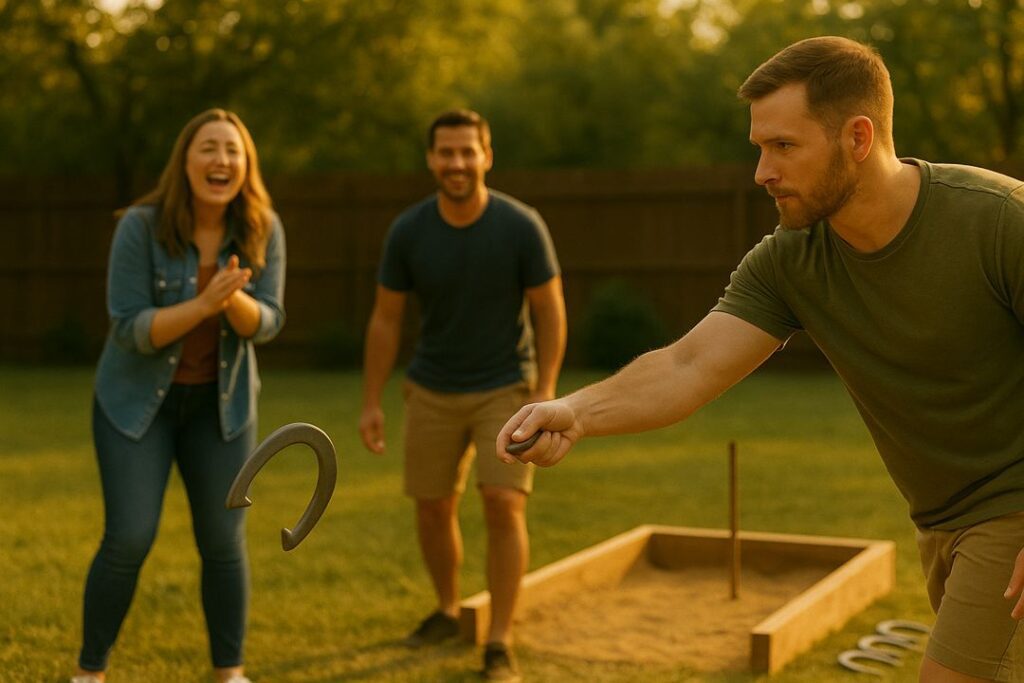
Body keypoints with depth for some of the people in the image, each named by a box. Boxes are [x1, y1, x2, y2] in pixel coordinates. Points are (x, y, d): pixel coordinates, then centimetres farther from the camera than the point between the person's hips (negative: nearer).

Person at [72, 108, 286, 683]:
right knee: (130, 539, -8)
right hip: (137, 400, -3)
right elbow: (130, 329, -21)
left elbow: (266, 323, -11)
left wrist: (232, 298, -33)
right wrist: (204, 302, -35)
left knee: (225, 542, 2)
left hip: (221, 403, 3)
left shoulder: (263, 229, -10)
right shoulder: (141, 226, -19)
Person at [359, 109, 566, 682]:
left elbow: (550, 312, -9)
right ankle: (449, 610, 35)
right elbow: (386, 320, -3)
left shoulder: (522, 226, -18)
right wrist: (372, 404, -4)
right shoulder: (407, 231, -13)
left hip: (506, 388, -2)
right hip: (434, 392, 3)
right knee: (433, 509, 10)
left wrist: (545, 392, -16)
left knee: (504, 505, -15)